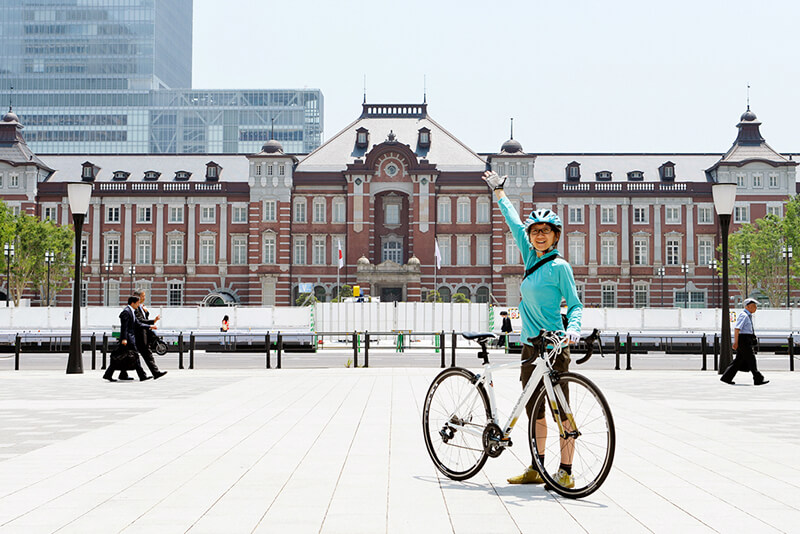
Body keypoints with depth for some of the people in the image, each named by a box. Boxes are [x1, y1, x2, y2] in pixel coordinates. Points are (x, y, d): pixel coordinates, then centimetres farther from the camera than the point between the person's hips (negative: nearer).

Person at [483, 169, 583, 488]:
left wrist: (573, 328, -24)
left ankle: (565, 471, -1)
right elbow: (515, 224, 23)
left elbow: (575, 304, -4)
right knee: (534, 409, 11)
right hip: (530, 345, 7)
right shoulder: (531, 259, 12)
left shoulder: (559, 266, -6)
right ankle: (537, 468, 19)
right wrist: (499, 190, 33)